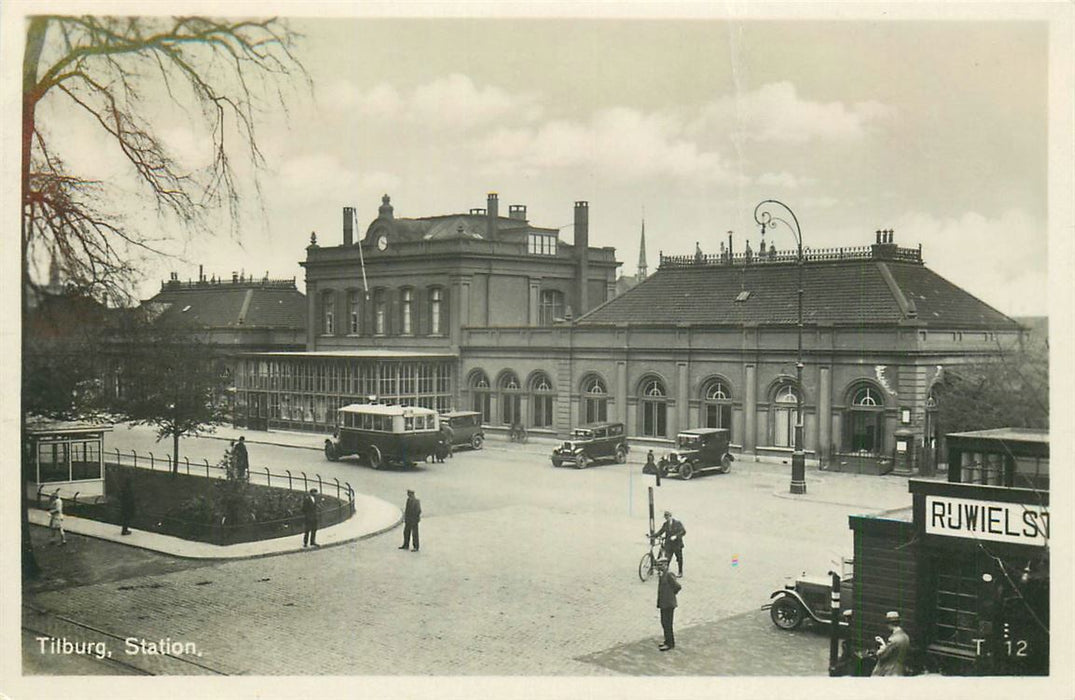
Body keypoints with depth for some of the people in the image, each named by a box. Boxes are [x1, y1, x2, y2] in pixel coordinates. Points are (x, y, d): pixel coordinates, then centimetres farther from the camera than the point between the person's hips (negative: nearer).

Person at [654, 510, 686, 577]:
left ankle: (680, 573, 21)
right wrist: (653, 535, -7)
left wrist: (676, 536, -25)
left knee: (679, 559, 8)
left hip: (677, 544, -3)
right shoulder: (665, 524, 7)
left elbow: (683, 531, -13)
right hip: (668, 544, 3)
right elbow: (660, 532, 7)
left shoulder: (677, 523, -7)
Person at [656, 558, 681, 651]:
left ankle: (670, 644, 4)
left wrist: (671, 594, -6)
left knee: (667, 624, -4)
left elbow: (678, 586, -19)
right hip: (663, 604, 9)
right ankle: (668, 640, 29)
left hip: (668, 604, -9)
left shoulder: (669, 574, -18)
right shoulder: (663, 574, 10)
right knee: (664, 623, 17)